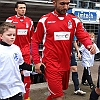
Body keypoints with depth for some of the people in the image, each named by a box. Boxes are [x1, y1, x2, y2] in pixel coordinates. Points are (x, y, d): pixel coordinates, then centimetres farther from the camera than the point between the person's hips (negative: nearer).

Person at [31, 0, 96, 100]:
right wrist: (36, 61, -8)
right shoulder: (44, 20, -5)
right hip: (51, 64, -5)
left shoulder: (74, 20, 4)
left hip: (66, 64, 5)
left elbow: (83, 36, -6)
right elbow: (35, 41, -1)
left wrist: (90, 45, -28)